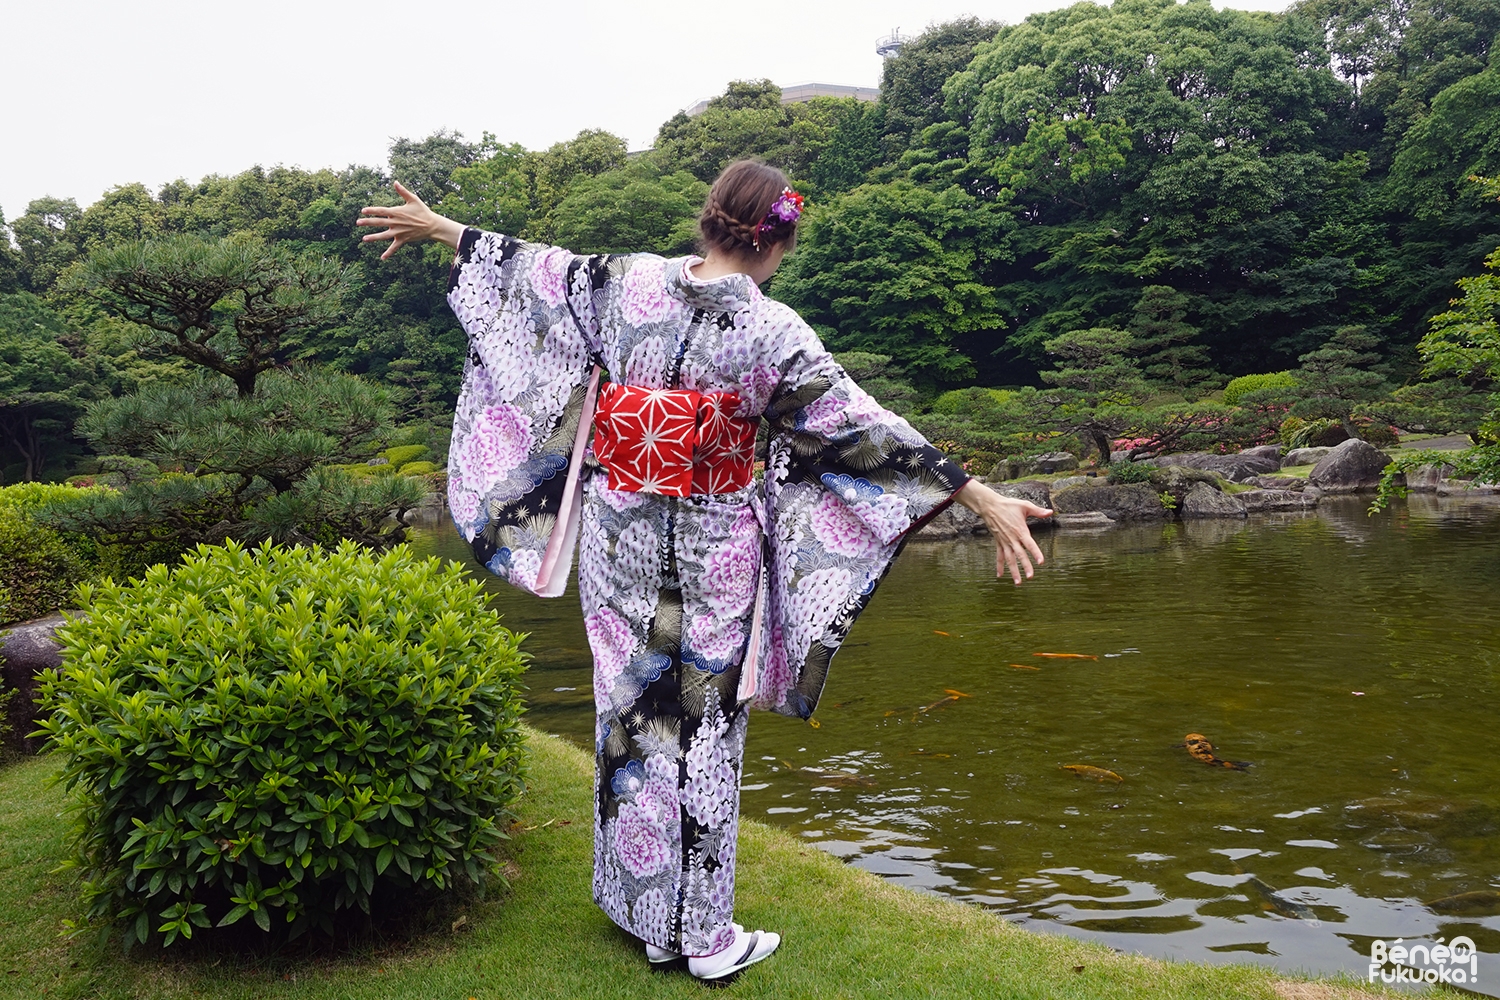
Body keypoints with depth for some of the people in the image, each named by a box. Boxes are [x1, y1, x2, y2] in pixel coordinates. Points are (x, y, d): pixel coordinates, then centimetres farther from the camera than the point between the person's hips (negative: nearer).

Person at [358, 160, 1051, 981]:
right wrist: (983, 499, -13)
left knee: (634, 707, 15)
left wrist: (438, 226, 30)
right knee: (705, 724, 8)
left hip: (619, 535, 4)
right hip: (711, 551, -4)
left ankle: (649, 919, 31)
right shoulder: (773, 331, -13)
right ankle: (706, 936, 22)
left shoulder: (628, 283, -2)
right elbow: (863, 423, -16)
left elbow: (535, 269, 12)